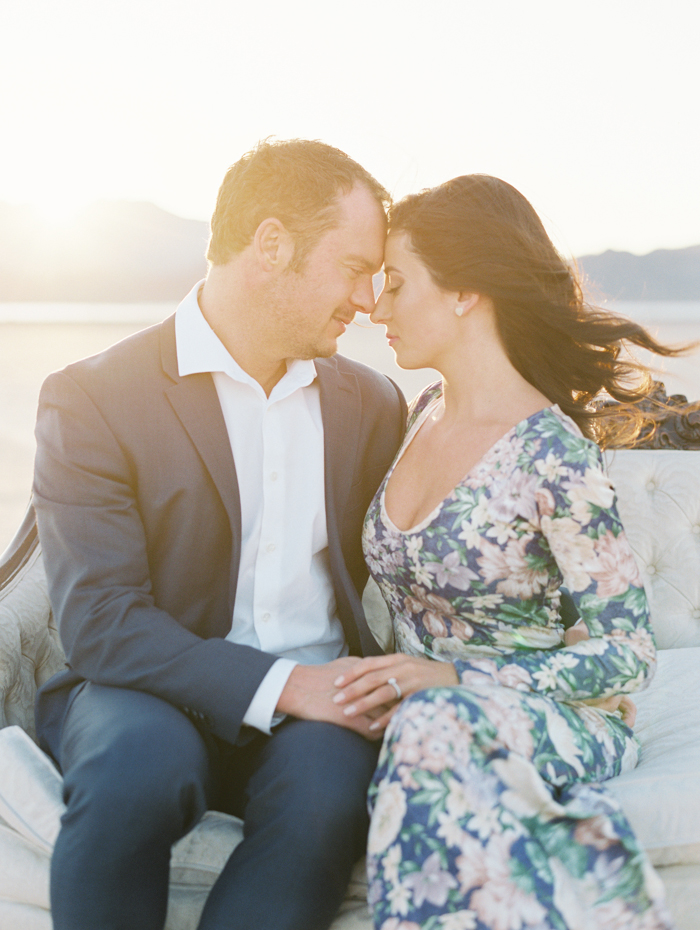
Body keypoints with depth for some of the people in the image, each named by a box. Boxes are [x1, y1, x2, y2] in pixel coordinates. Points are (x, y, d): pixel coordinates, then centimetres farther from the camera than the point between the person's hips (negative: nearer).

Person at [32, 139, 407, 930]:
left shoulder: (372, 404, 11)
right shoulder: (91, 398, -6)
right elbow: (98, 621, -14)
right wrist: (280, 684, -23)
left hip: (314, 702, 3)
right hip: (153, 694, -2)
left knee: (329, 794, -30)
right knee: (140, 763, -35)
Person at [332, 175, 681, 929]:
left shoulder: (550, 455, -17)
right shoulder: (423, 414, 6)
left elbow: (629, 654, -14)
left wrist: (457, 681, -23)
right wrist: (394, 680, -2)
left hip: (553, 716, -5)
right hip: (426, 705, 5)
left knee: (441, 730, -36)